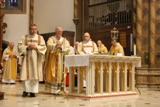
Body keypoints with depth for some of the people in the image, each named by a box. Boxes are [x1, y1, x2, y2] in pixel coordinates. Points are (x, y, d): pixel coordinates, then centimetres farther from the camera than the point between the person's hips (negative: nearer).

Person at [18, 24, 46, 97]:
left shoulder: (40, 38, 11)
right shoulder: (24, 37, 10)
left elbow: (44, 47, 3)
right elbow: (20, 46, 2)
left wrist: (36, 47, -13)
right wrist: (27, 47, -13)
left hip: (36, 59, 0)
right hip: (26, 58, 0)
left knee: (35, 75, -4)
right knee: (26, 74, -7)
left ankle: (33, 91, 0)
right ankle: (26, 90, 0)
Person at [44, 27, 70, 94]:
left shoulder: (65, 40, 15)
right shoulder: (51, 38, 7)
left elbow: (68, 49, 2)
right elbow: (49, 45, -13)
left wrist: (61, 47, -13)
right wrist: (56, 45, -28)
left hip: (61, 60, 2)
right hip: (52, 59, -2)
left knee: (60, 75, -3)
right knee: (52, 75, -4)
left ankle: (59, 89, -2)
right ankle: (52, 89, -1)